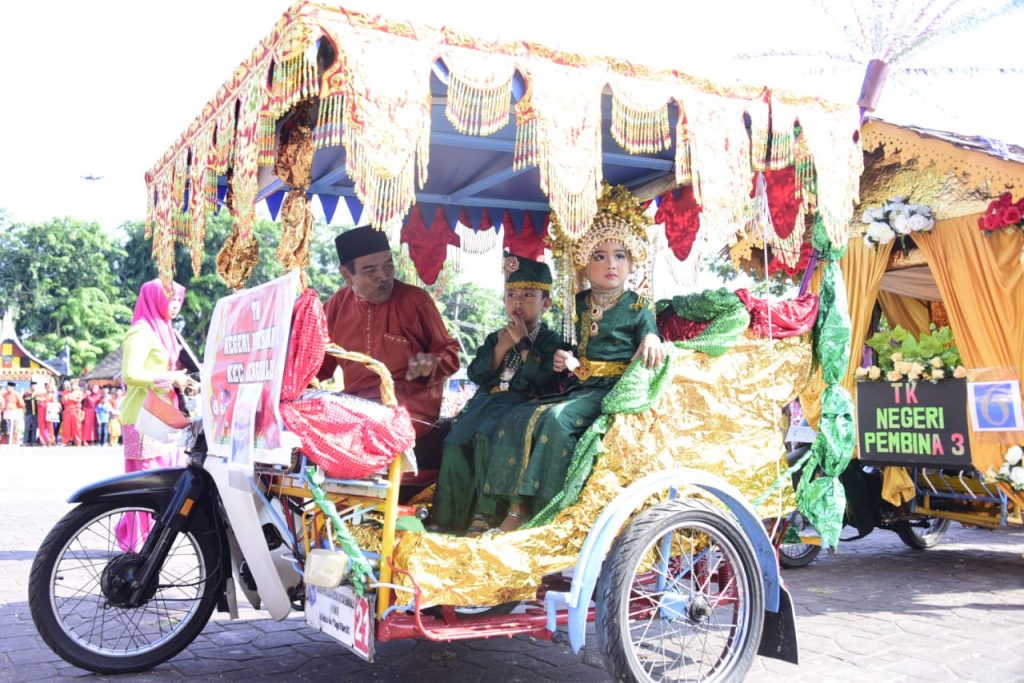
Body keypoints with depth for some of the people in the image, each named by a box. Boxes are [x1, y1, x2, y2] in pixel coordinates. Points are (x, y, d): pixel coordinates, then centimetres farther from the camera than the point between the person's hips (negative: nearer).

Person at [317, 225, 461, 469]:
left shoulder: (416, 299, -3)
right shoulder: (338, 303, 9)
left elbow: (449, 352, 7)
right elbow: (321, 360, 17)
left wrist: (431, 364, -16)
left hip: (410, 410, -4)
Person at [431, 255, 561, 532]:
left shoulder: (549, 341, 6)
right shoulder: (495, 338, 21)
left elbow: (543, 379, -12)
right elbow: (476, 374, 8)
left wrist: (523, 342, -7)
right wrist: (502, 346, -2)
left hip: (522, 404, -5)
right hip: (488, 401, 5)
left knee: (488, 440, -33)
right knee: (456, 443, -19)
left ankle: (487, 512, -25)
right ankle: (448, 514, -14)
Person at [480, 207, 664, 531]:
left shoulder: (637, 308, 2)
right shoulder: (579, 304, 16)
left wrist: (652, 340, -24)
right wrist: (567, 360, 1)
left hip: (614, 389, -6)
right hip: (579, 386, 6)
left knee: (556, 418, -32)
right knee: (514, 420, -15)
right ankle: (518, 509, -17)